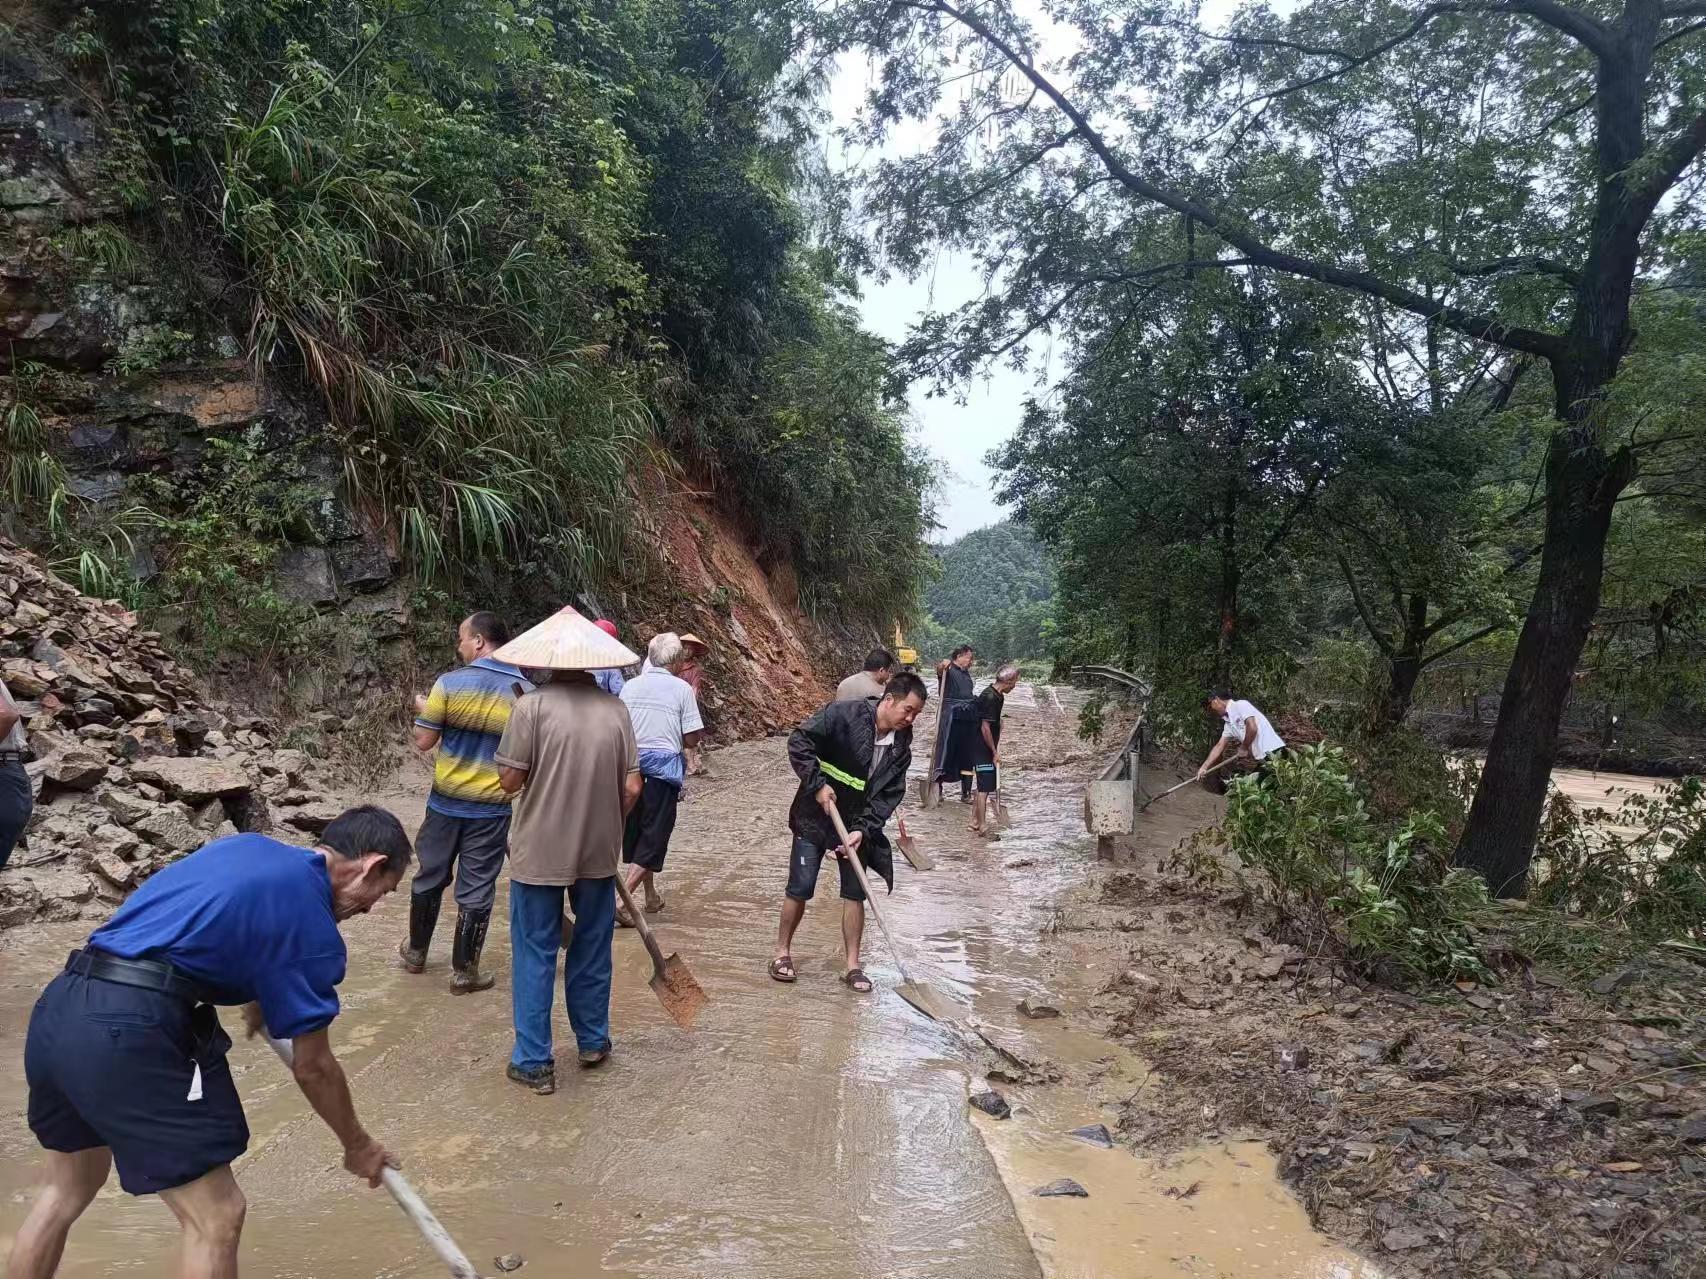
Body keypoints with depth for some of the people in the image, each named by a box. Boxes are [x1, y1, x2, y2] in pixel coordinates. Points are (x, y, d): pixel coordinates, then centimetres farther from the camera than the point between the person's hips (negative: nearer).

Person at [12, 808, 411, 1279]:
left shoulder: (244, 845, 17)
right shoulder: (313, 925, -4)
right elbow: (313, 1066, 4)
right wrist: (358, 1147, 20)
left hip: (56, 1010, 9)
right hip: (130, 1032, -9)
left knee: (66, 1190, 30)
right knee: (216, 1218, 3)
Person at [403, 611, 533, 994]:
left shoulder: (449, 683, -12)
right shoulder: (525, 693, -7)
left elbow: (423, 742, -7)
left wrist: (424, 710, 11)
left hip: (446, 801, 0)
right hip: (492, 808, 0)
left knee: (430, 876, 19)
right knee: (476, 889, 8)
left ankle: (416, 951, 36)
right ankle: (464, 971, 15)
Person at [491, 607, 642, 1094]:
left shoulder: (532, 706, -14)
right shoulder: (614, 708, -3)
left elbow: (510, 779, -10)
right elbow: (632, 787, -3)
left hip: (539, 852, -3)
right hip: (598, 852, 3)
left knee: (535, 954, 9)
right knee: (592, 949, 18)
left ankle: (534, 1062, 15)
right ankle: (593, 1042, 33)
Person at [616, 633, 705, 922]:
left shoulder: (630, 686, 3)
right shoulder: (681, 689, -8)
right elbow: (692, 738, -8)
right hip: (665, 765, -5)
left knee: (635, 830, 20)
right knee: (654, 836, 2)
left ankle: (651, 896, 33)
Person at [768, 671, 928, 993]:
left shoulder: (901, 746, -4)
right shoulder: (843, 714, -20)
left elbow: (890, 794, -6)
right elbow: (799, 742, -20)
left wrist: (863, 829, -17)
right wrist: (817, 784, -23)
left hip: (857, 826, 4)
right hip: (814, 818, -4)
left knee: (855, 892, 4)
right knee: (800, 888, 0)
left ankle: (853, 966, 15)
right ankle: (782, 952, 19)